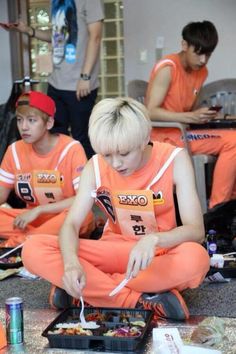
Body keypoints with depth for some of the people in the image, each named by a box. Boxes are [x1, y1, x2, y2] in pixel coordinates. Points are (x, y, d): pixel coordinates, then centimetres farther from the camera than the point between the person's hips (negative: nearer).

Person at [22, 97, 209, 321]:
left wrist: (154, 239, -40)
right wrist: (71, 262, -33)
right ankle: (139, 301, -27)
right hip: (114, 252, 3)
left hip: (160, 254, -2)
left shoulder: (174, 160, -15)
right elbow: (71, 224, -11)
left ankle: (95, 291, -24)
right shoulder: (95, 167, -7)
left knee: (195, 259, -39)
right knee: (33, 250, -20)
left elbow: (196, 230, -20)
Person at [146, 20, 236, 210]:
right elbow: (150, 112, -20)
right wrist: (191, 117, -27)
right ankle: (219, 207, -14)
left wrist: (202, 115, -7)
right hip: (162, 135, -8)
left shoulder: (202, 71, 9)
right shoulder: (167, 68, -14)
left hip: (183, 132, 8)